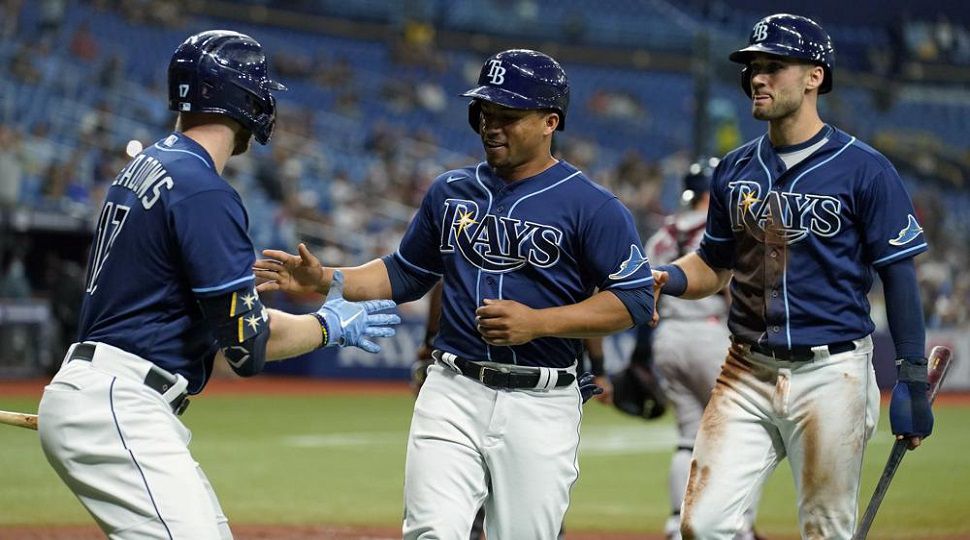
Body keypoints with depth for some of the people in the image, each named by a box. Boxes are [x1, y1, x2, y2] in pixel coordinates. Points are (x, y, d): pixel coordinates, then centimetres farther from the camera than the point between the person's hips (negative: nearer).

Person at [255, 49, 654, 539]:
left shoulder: (591, 205, -4)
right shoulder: (451, 191, 12)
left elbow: (635, 300, -8)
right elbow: (405, 274, 21)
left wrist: (537, 321, -17)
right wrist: (324, 281, 6)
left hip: (541, 406, -3)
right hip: (453, 391, 3)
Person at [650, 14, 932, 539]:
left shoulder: (864, 170, -5)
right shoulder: (735, 170, 11)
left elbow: (897, 275, -4)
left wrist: (913, 377, -8)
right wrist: (667, 279, -4)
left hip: (831, 373, -4)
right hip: (747, 374, 5)